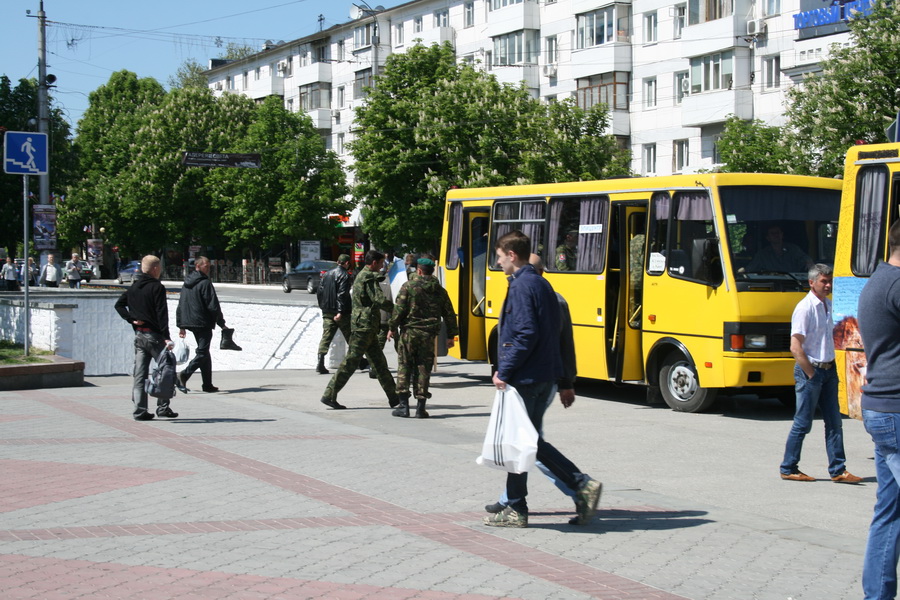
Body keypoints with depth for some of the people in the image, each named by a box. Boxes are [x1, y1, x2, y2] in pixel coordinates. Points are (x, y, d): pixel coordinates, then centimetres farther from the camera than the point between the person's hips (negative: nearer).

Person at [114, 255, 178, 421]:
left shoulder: (133, 287, 10)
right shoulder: (157, 287, -11)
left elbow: (119, 304, 13)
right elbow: (161, 314, -16)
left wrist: (132, 319, 6)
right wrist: (166, 337, -18)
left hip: (139, 335, 7)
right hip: (154, 335, -6)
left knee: (139, 375, 6)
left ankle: (140, 410, 3)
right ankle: (163, 407, 3)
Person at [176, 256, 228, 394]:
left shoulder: (186, 284, 14)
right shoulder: (205, 283, -12)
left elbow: (180, 306, 17)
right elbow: (213, 306, -14)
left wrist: (181, 326, 21)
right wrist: (222, 324, -6)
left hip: (190, 323, 9)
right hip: (203, 323, -9)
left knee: (204, 352, 14)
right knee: (202, 353, -7)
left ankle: (208, 384, 15)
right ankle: (184, 375, -24)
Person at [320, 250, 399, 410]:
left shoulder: (363, 276, 18)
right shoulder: (368, 278, -14)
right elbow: (380, 300, -22)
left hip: (368, 328, 11)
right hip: (363, 326, -11)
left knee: (379, 362, 13)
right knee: (350, 362, -8)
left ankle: (393, 397, 18)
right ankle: (329, 395, -6)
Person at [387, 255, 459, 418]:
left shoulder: (408, 287, -4)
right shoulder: (440, 291, 9)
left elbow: (399, 309, -9)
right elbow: (449, 315, 13)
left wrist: (392, 328, 2)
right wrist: (451, 336, 20)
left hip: (409, 333, -3)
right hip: (429, 335, 3)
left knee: (404, 367, 5)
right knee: (424, 369, 6)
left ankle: (403, 405, 1)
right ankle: (420, 407, 5)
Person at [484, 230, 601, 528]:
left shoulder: (521, 286, -14)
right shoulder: (542, 283, 14)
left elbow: (526, 335, -23)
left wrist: (504, 372, -17)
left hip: (524, 379, -9)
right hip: (546, 377, 9)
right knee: (533, 442, 15)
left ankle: (516, 511, 9)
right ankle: (582, 485, 6)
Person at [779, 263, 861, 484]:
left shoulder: (828, 305, 10)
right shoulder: (805, 308, -15)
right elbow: (796, 347, -18)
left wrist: (830, 367, 11)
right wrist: (811, 374, -15)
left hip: (828, 369, 8)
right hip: (809, 370, -8)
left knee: (834, 422, 6)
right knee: (803, 423, 0)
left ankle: (838, 471, 10)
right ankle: (788, 469, 11)